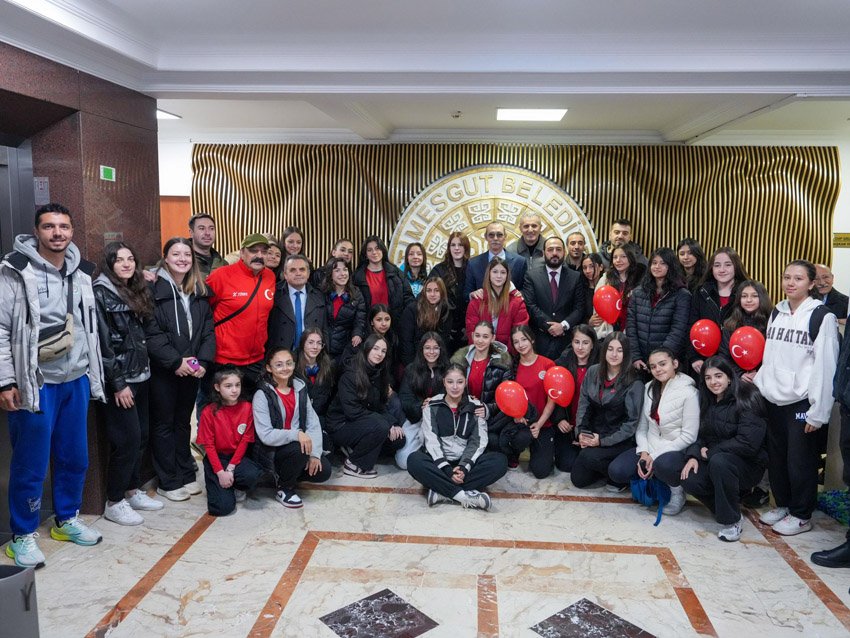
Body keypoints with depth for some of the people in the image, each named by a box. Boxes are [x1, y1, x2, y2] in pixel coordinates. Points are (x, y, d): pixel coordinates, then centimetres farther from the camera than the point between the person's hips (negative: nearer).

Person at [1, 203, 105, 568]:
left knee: (75, 457, 15)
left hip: (76, 381, 6)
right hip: (36, 384, -6)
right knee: (31, 464, 3)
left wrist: (93, 373, 16)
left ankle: (66, 520, 33)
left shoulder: (81, 271, 8)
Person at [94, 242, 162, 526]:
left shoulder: (135, 291, 13)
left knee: (141, 435, 10)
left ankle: (132, 490, 25)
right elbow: (101, 342, -15)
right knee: (127, 439, -5)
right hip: (119, 379, -7)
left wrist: (144, 369, 9)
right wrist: (118, 383, -17)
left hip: (140, 375, 8)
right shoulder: (100, 292, -10)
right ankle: (114, 502, 8)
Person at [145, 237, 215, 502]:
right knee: (164, 424, 7)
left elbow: (208, 329, 6)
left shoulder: (199, 291, 8)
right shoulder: (154, 289, -10)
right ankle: (168, 482, 16)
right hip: (163, 370, -5)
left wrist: (204, 360, -6)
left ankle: (186, 475, 28)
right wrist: (175, 361, -18)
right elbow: (150, 332, -16)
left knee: (183, 421, 17)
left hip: (192, 369, 5)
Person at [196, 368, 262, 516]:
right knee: (222, 507, -18)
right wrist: (220, 472, -17)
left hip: (238, 456, 2)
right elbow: (208, 446, -7)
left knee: (252, 475, -34)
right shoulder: (209, 412, -8)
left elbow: (245, 440, -4)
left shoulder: (246, 408, -4)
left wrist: (231, 468, -14)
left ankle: (237, 488, 2)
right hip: (216, 458, -2)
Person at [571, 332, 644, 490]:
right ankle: (605, 468, 25)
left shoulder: (634, 384, -14)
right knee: (578, 479, -1)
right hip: (593, 435, 5)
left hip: (620, 441, -5)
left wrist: (603, 441, -19)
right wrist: (580, 432, -11)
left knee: (589, 457, -30)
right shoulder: (592, 372, 0)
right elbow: (583, 404, 3)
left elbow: (632, 422, -14)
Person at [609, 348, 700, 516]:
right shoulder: (649, 388, 7)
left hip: (676, 451, -5)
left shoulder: (689, 393, -12)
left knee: (663, 464, -40)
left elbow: (688, 436, -15)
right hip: (649, 447, 5)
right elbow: (642, 425, 7)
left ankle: (677, 490, -6)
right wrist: (643, 452, -10)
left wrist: (655, 456, -18)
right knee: (616, 471, -19)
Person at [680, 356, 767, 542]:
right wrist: (693, 455, -13)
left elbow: (748, 443, -23)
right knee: (689, 481, -22)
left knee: (719, 461, -37)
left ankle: (731, 521, -18)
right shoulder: (708, 401, 7)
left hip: (749, 464, -6)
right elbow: (702, 435, 8)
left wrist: (711, 452, -16)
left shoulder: (747, 400, -15)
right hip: (712, 461, 6)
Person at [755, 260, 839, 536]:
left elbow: (825, 367, -13)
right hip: (775, 399, 6)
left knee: (800, 460, 4)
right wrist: (759, 382, 5)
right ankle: (783, 504, 32)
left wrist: (818, 412, -15)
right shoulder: (776, 313, 11)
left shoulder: (822, 316, -9)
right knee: (776, 457, 14)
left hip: (803, 402, -6)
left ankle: (801, 515, 20)